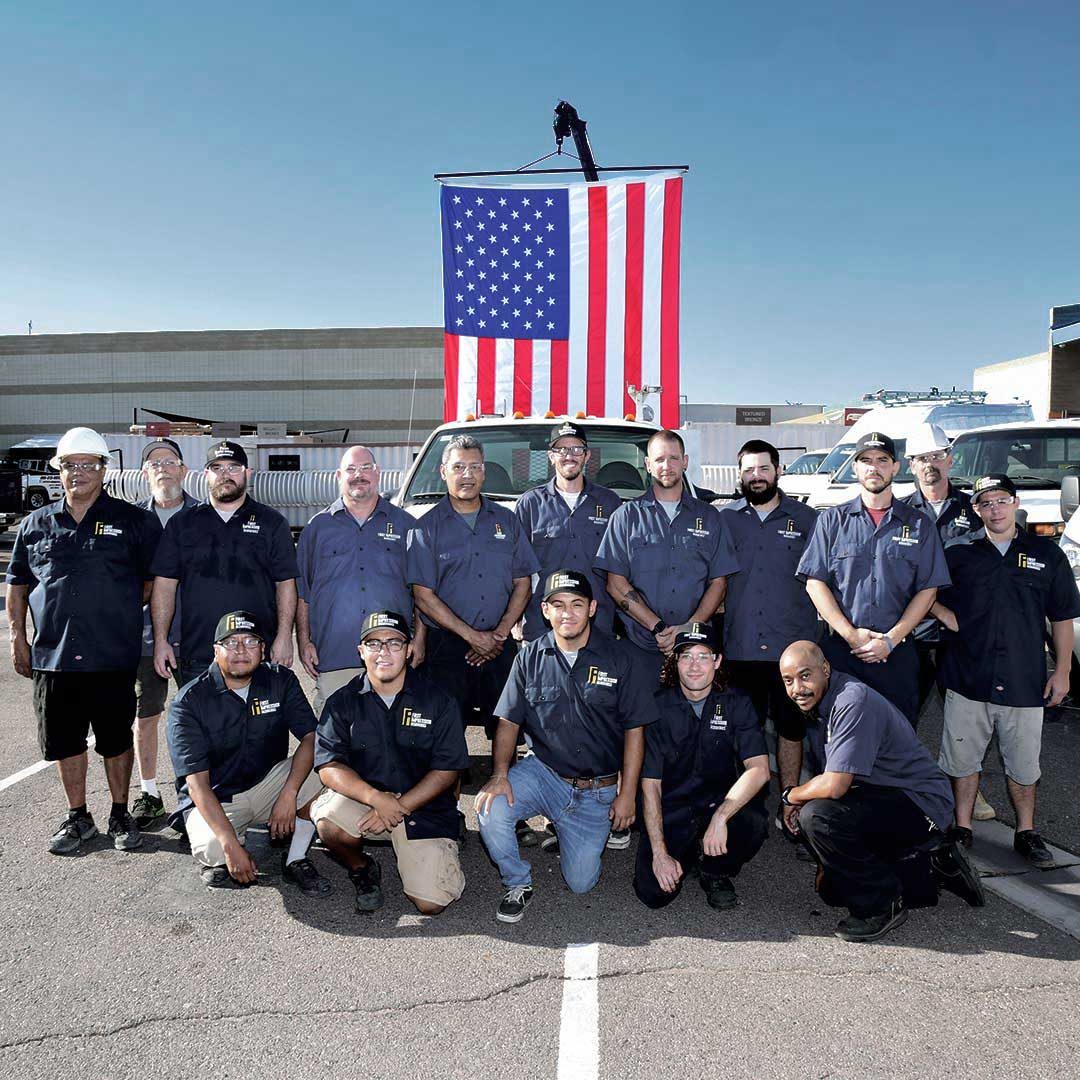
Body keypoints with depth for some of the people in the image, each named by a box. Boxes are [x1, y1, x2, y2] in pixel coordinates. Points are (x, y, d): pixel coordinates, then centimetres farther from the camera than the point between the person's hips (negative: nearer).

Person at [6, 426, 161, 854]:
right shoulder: (35, 525, 10)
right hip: (53, 655, 3)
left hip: (113, 656, -3)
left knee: (116, 739, 7)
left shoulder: (134, 521, 1)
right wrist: (17, 638, 9)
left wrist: (120, 610, -2)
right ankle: (77, 817, 28)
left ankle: (120, 814, 24)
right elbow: (17, 585, 16)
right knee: (64, 739, 11)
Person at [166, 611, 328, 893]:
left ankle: (296, 860, -8)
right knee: (213, 849, -33)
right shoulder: (188, 702, -14)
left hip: (268, 782, 3)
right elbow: (196, 782, -21)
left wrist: (289, 793, -30)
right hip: (215, 798, -2)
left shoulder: (281, 681, -5)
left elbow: (312, 737, -13)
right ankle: (214, 860, 6)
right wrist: (231, 845, -31)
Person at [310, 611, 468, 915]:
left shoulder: (438, 701, -4)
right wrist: (376, 797, -25)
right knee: (328, 820, -31)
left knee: (430, 903, -14)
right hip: (362, 798, 2)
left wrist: (400, 806, -17)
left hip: (422, 805, -1)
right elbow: (329, 766, -9)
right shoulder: (342, 702, -1)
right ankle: (361, 869, 2)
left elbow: (447, 770, -6)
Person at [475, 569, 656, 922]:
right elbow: (508, 722, 0)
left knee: (580, 882, -1)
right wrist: (500, 774, -16)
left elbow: (634, 730, -3)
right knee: (490, 808, -27)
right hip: (543, 772, 1)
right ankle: (518, 883, 1)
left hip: (597, 789, 0)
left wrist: (627, 794, -5)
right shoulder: (530, 658, -2)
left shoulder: (618, 658, -7)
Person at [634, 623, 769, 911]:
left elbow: (759, 770, -18)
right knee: (653, 893, -17)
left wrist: (720, 817, -32)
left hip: (719, 804, 0)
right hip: (670, 814, 0)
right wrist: (660, 853, -17)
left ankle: (715, 873, 3)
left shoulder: (737, 703, -6)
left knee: (753, 825, -32)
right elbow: (650, 784, -10)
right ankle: (688, 856, 19)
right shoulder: (658, 708, -9)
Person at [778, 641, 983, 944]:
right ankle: (931, 872, 21)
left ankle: (880, 905, -9)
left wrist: (790, 796, -12)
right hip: (883, 801, 10)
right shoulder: (815, 705, 4)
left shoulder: (852, 701, -27)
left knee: (817, 817, -30)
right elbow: (823, 777, 9)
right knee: (832, 890, 12)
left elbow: (834, 786, -33)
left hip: (921, 804, -10)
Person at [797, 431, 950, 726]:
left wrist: (891, 639, -8)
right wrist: (851, 634, -9)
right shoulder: (833, 520, 6)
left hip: (897, 654, 1)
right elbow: (815, 582, 1)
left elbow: (928, 589, 4)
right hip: (839, 649, 0)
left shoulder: (919, 524, 8)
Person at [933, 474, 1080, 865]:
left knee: (1024, 762, 11)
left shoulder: (1047, 554, 7)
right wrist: (944, 614, -5)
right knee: (963, 757, 7)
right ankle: (962, 828, 21)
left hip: (1025, 681, 0)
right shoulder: (959, 554, 4)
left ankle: (1026, 832, 28)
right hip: (967, 678, 0)